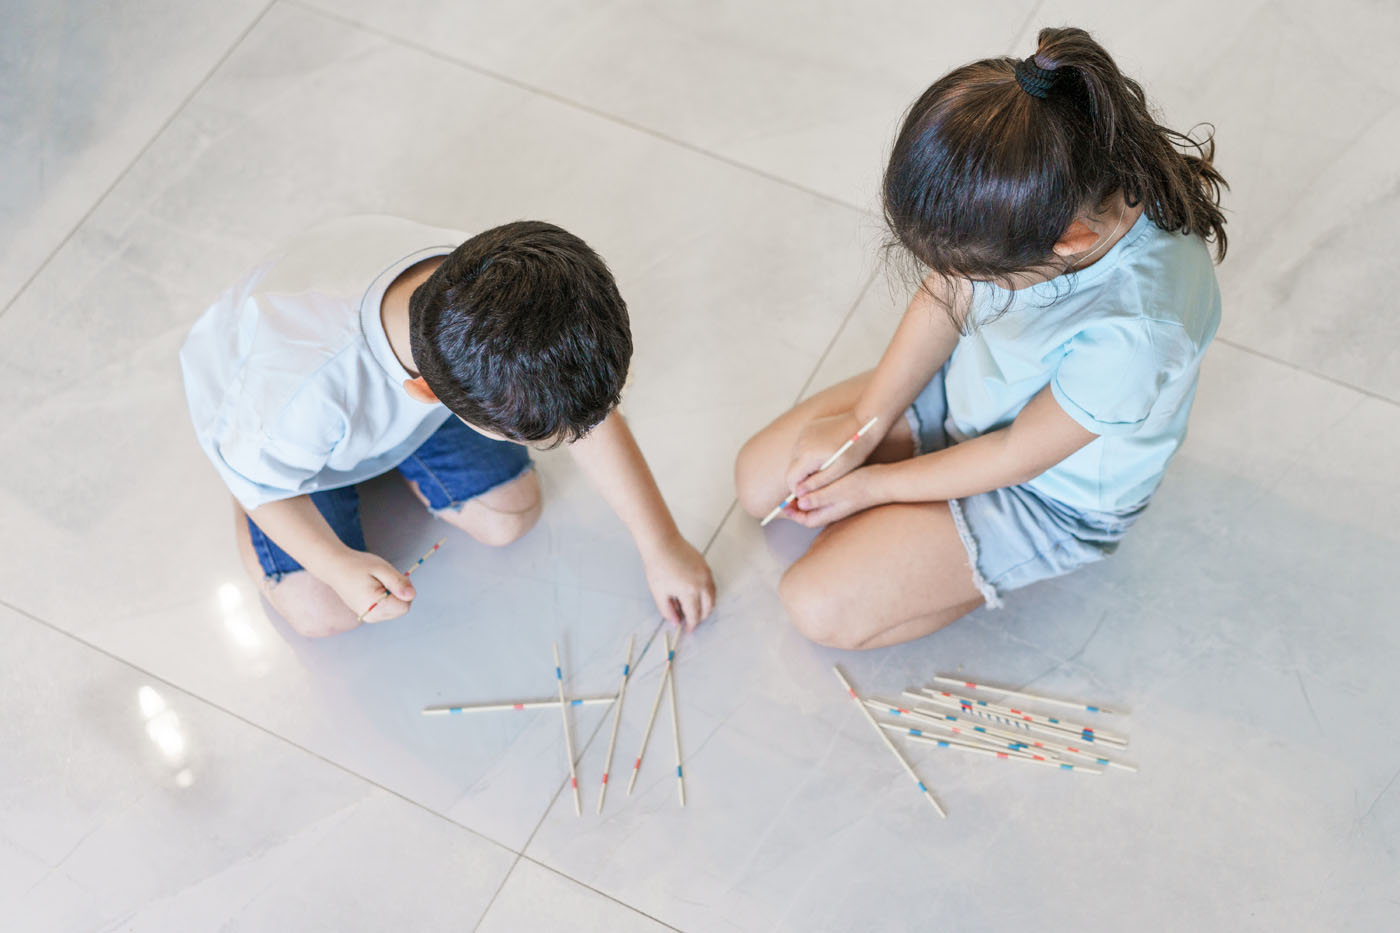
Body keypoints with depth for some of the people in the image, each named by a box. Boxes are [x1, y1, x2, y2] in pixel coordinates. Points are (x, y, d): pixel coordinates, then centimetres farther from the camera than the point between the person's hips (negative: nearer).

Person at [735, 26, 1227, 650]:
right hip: (966, 382, 6)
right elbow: (945, 295, -8)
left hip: (1051, 496, -6)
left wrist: (872, 485, -13)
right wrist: (864, 422, -9)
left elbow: (1018, 456, -25)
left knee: (819, 607, -12)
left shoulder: (1134, 332, -43)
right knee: (759, 481, 2)